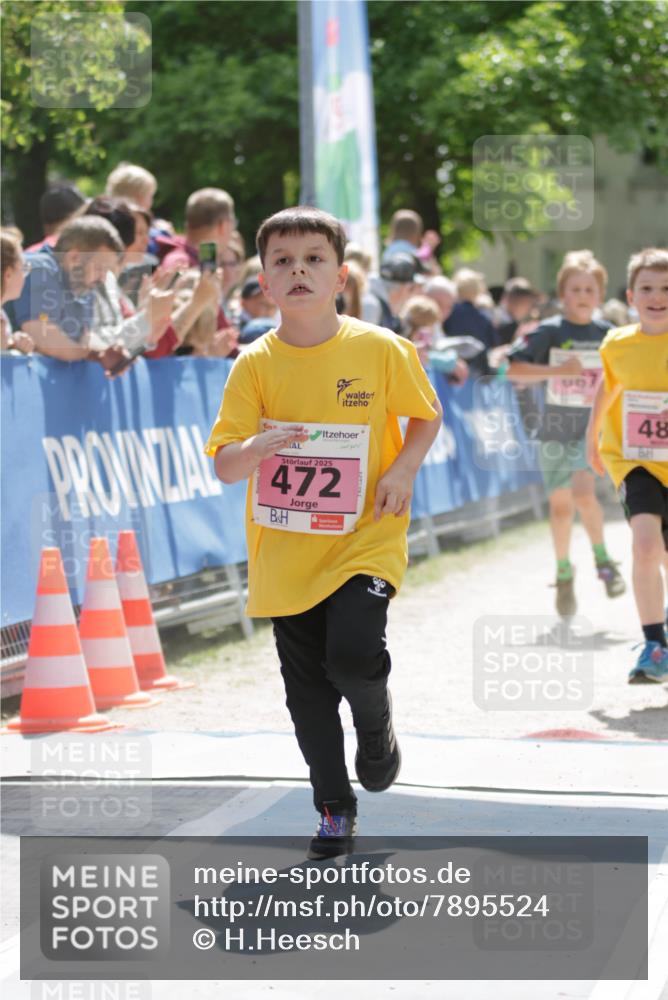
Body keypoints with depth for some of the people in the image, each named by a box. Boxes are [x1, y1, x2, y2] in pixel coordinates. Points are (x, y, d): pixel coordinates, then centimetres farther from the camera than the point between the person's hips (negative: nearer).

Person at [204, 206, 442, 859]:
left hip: (363, 541, -2)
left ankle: (377, 727, 13)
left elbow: (427, 416, 9)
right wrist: (257, 448, -29)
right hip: (284, 553, 2)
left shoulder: (381, 350, -7)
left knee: (353, 655, -22)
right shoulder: (255, 364, -5)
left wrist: (403, 467, -9)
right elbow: (223, 466, -7)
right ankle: (335, 810, 26)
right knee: (307, 690, 7)